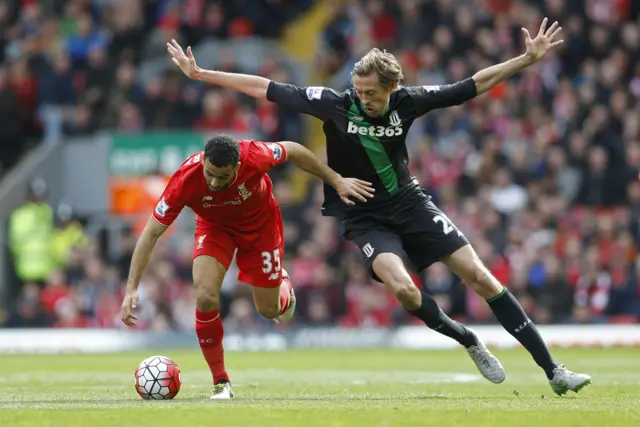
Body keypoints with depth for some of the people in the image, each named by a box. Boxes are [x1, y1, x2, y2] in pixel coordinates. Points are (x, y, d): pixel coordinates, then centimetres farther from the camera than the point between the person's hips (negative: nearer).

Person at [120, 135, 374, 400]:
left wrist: (336, 181, -6)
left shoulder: (255, 157, -38)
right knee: (205, 296, -24)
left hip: (261, 223, 0)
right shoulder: (185, 180, -37)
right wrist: (132, 289, -34)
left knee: (269, 310, 7)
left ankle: (283, 288, 49)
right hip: (215, 227, 0)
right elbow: (151, 233, -29)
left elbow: (293, 151, -15)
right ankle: (221, 383, -5)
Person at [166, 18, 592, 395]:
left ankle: (552, 370, -2)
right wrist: (199, 73, -8)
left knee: (480, 276, -8)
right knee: (404, 289, -29)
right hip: (364, 219, -2)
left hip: (410, 204, 2)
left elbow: (476, 84, -3)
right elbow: (264, 88, -9)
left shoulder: (407, 101, -10)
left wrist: (529, 58, -10)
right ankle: (470, 342, -1)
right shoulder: (333, 104, -14)